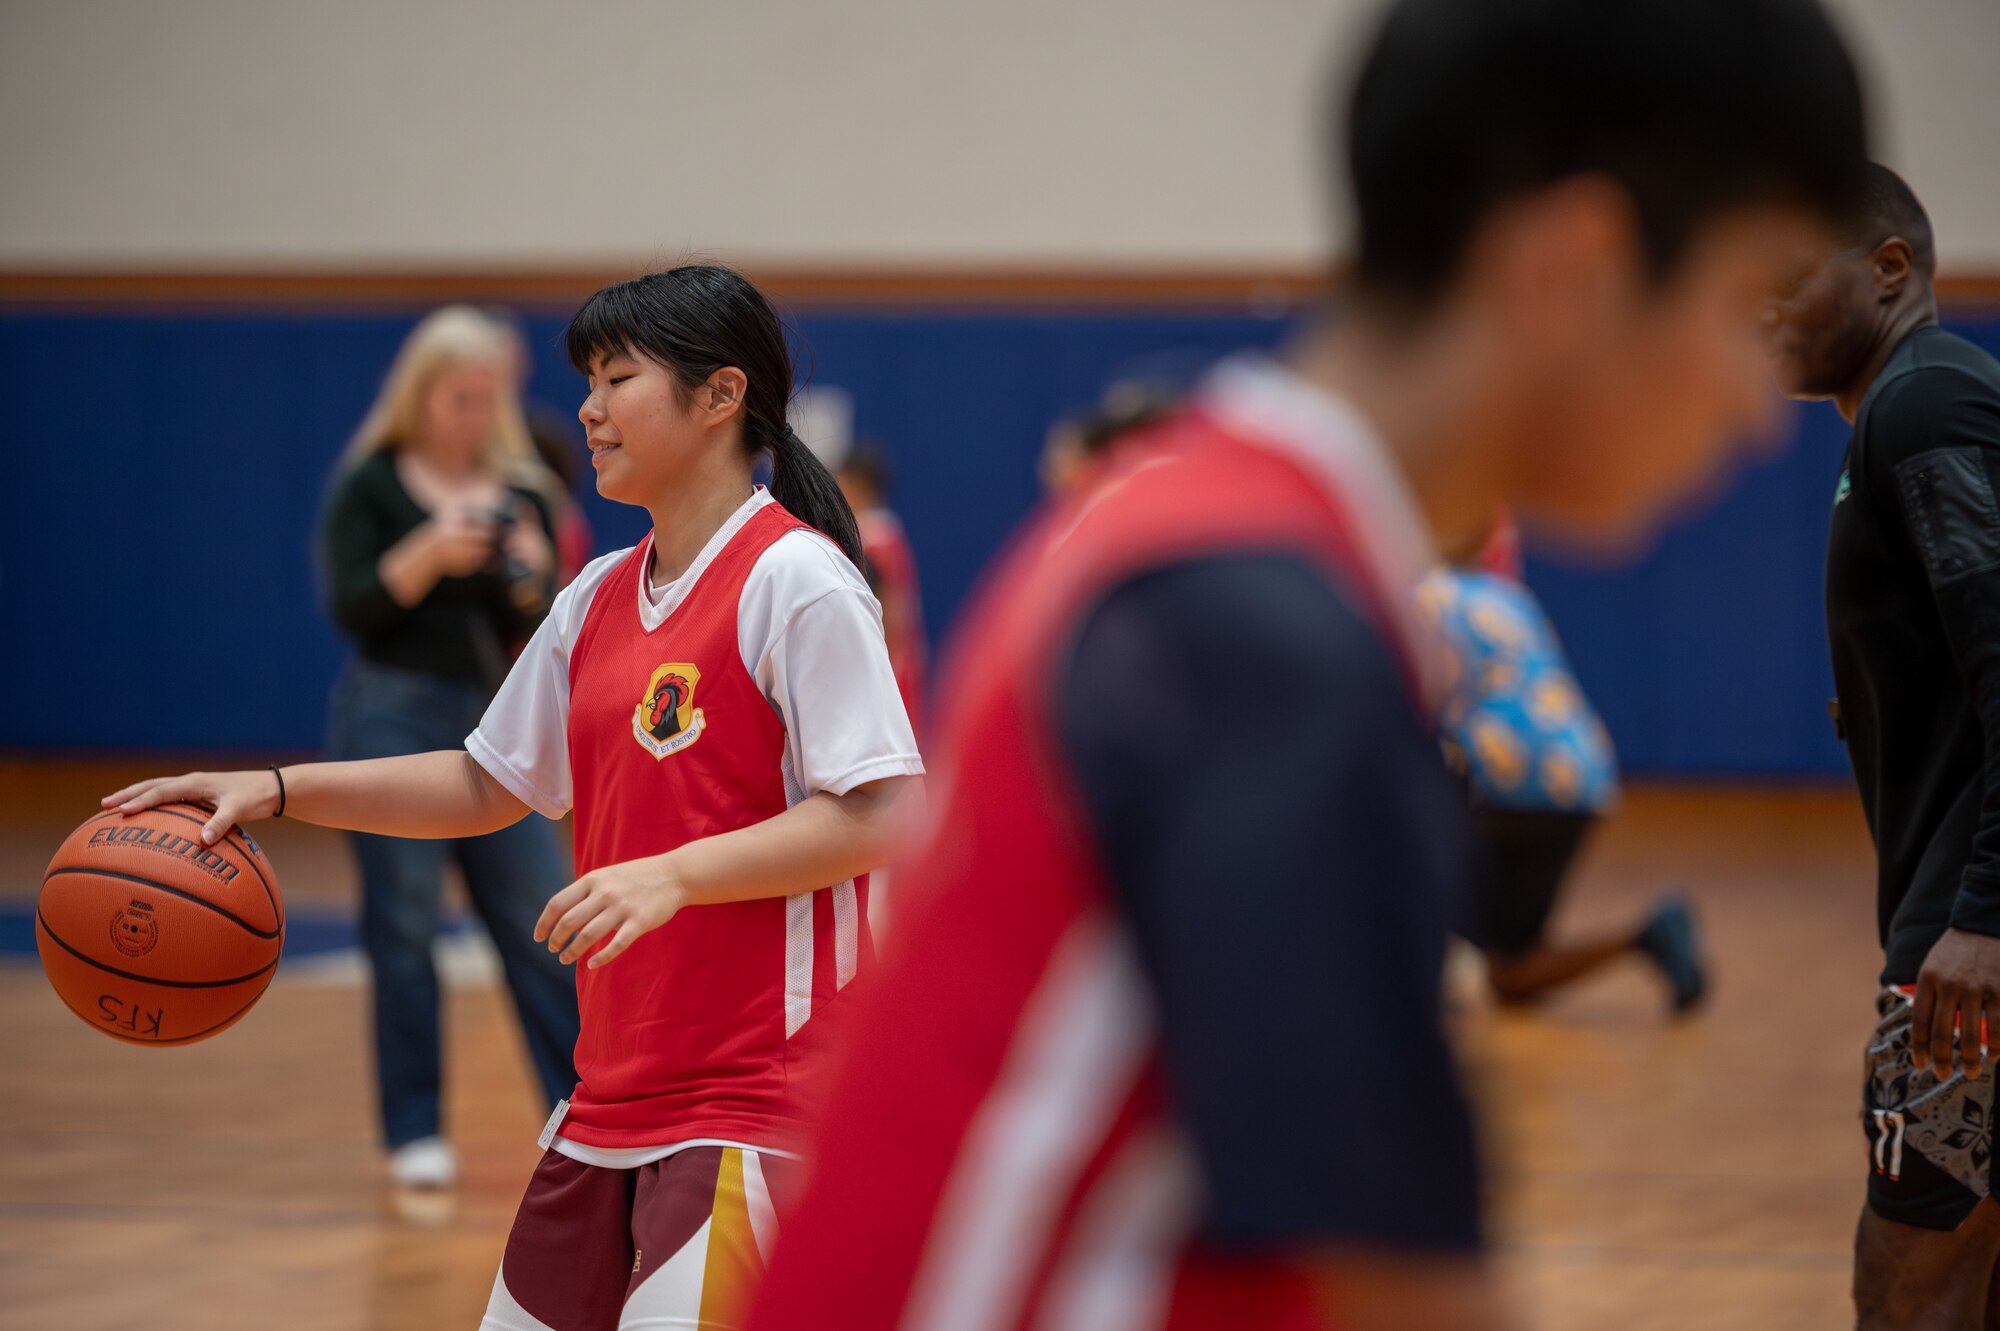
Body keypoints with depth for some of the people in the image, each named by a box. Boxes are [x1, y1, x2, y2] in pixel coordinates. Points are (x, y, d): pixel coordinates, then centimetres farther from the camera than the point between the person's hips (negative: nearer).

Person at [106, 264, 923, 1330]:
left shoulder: (797, 581, -11)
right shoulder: (599, 599, 13)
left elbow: (878, 818, -17)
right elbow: (487, 784, 22)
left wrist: (673, 874, -26)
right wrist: (276, 791, 13)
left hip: (751, 1101, -8)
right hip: (610, 1099, 8)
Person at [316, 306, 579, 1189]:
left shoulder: (520, 494, 9)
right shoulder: (371, 486, 0)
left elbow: (540, 636, 6)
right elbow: (352, 610, -9)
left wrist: (531, 582, -15)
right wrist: (429, 556, -23)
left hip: (496, 725, 3)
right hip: (394, 719, -3)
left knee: (541, 925, 0)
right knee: (405, 930, -2)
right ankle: (415, 1133, 5)